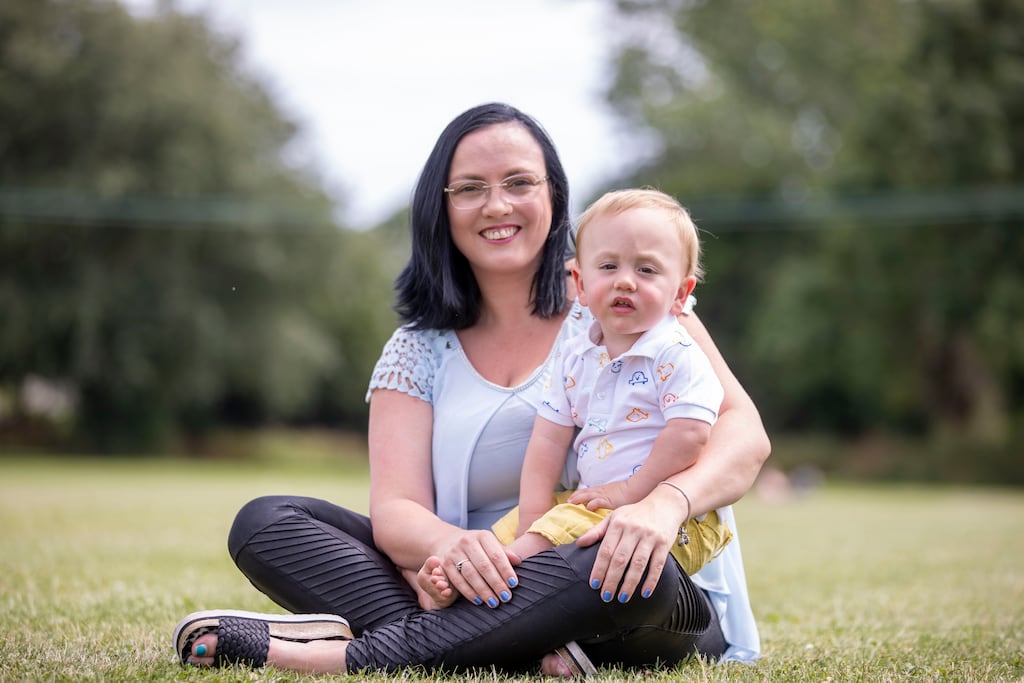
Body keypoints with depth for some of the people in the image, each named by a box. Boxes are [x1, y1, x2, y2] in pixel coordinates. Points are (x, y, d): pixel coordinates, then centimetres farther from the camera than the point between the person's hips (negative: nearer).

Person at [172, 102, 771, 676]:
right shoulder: (419, 352, 11)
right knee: (266, 525, -11)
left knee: (630, 561, -39)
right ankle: (527, 650, -32)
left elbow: (744, 433, -6)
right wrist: (446, 544, -27)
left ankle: (349, 654, -29)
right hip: (491, 589, 3)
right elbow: (396, 509, -1)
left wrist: (666, 502, -29)